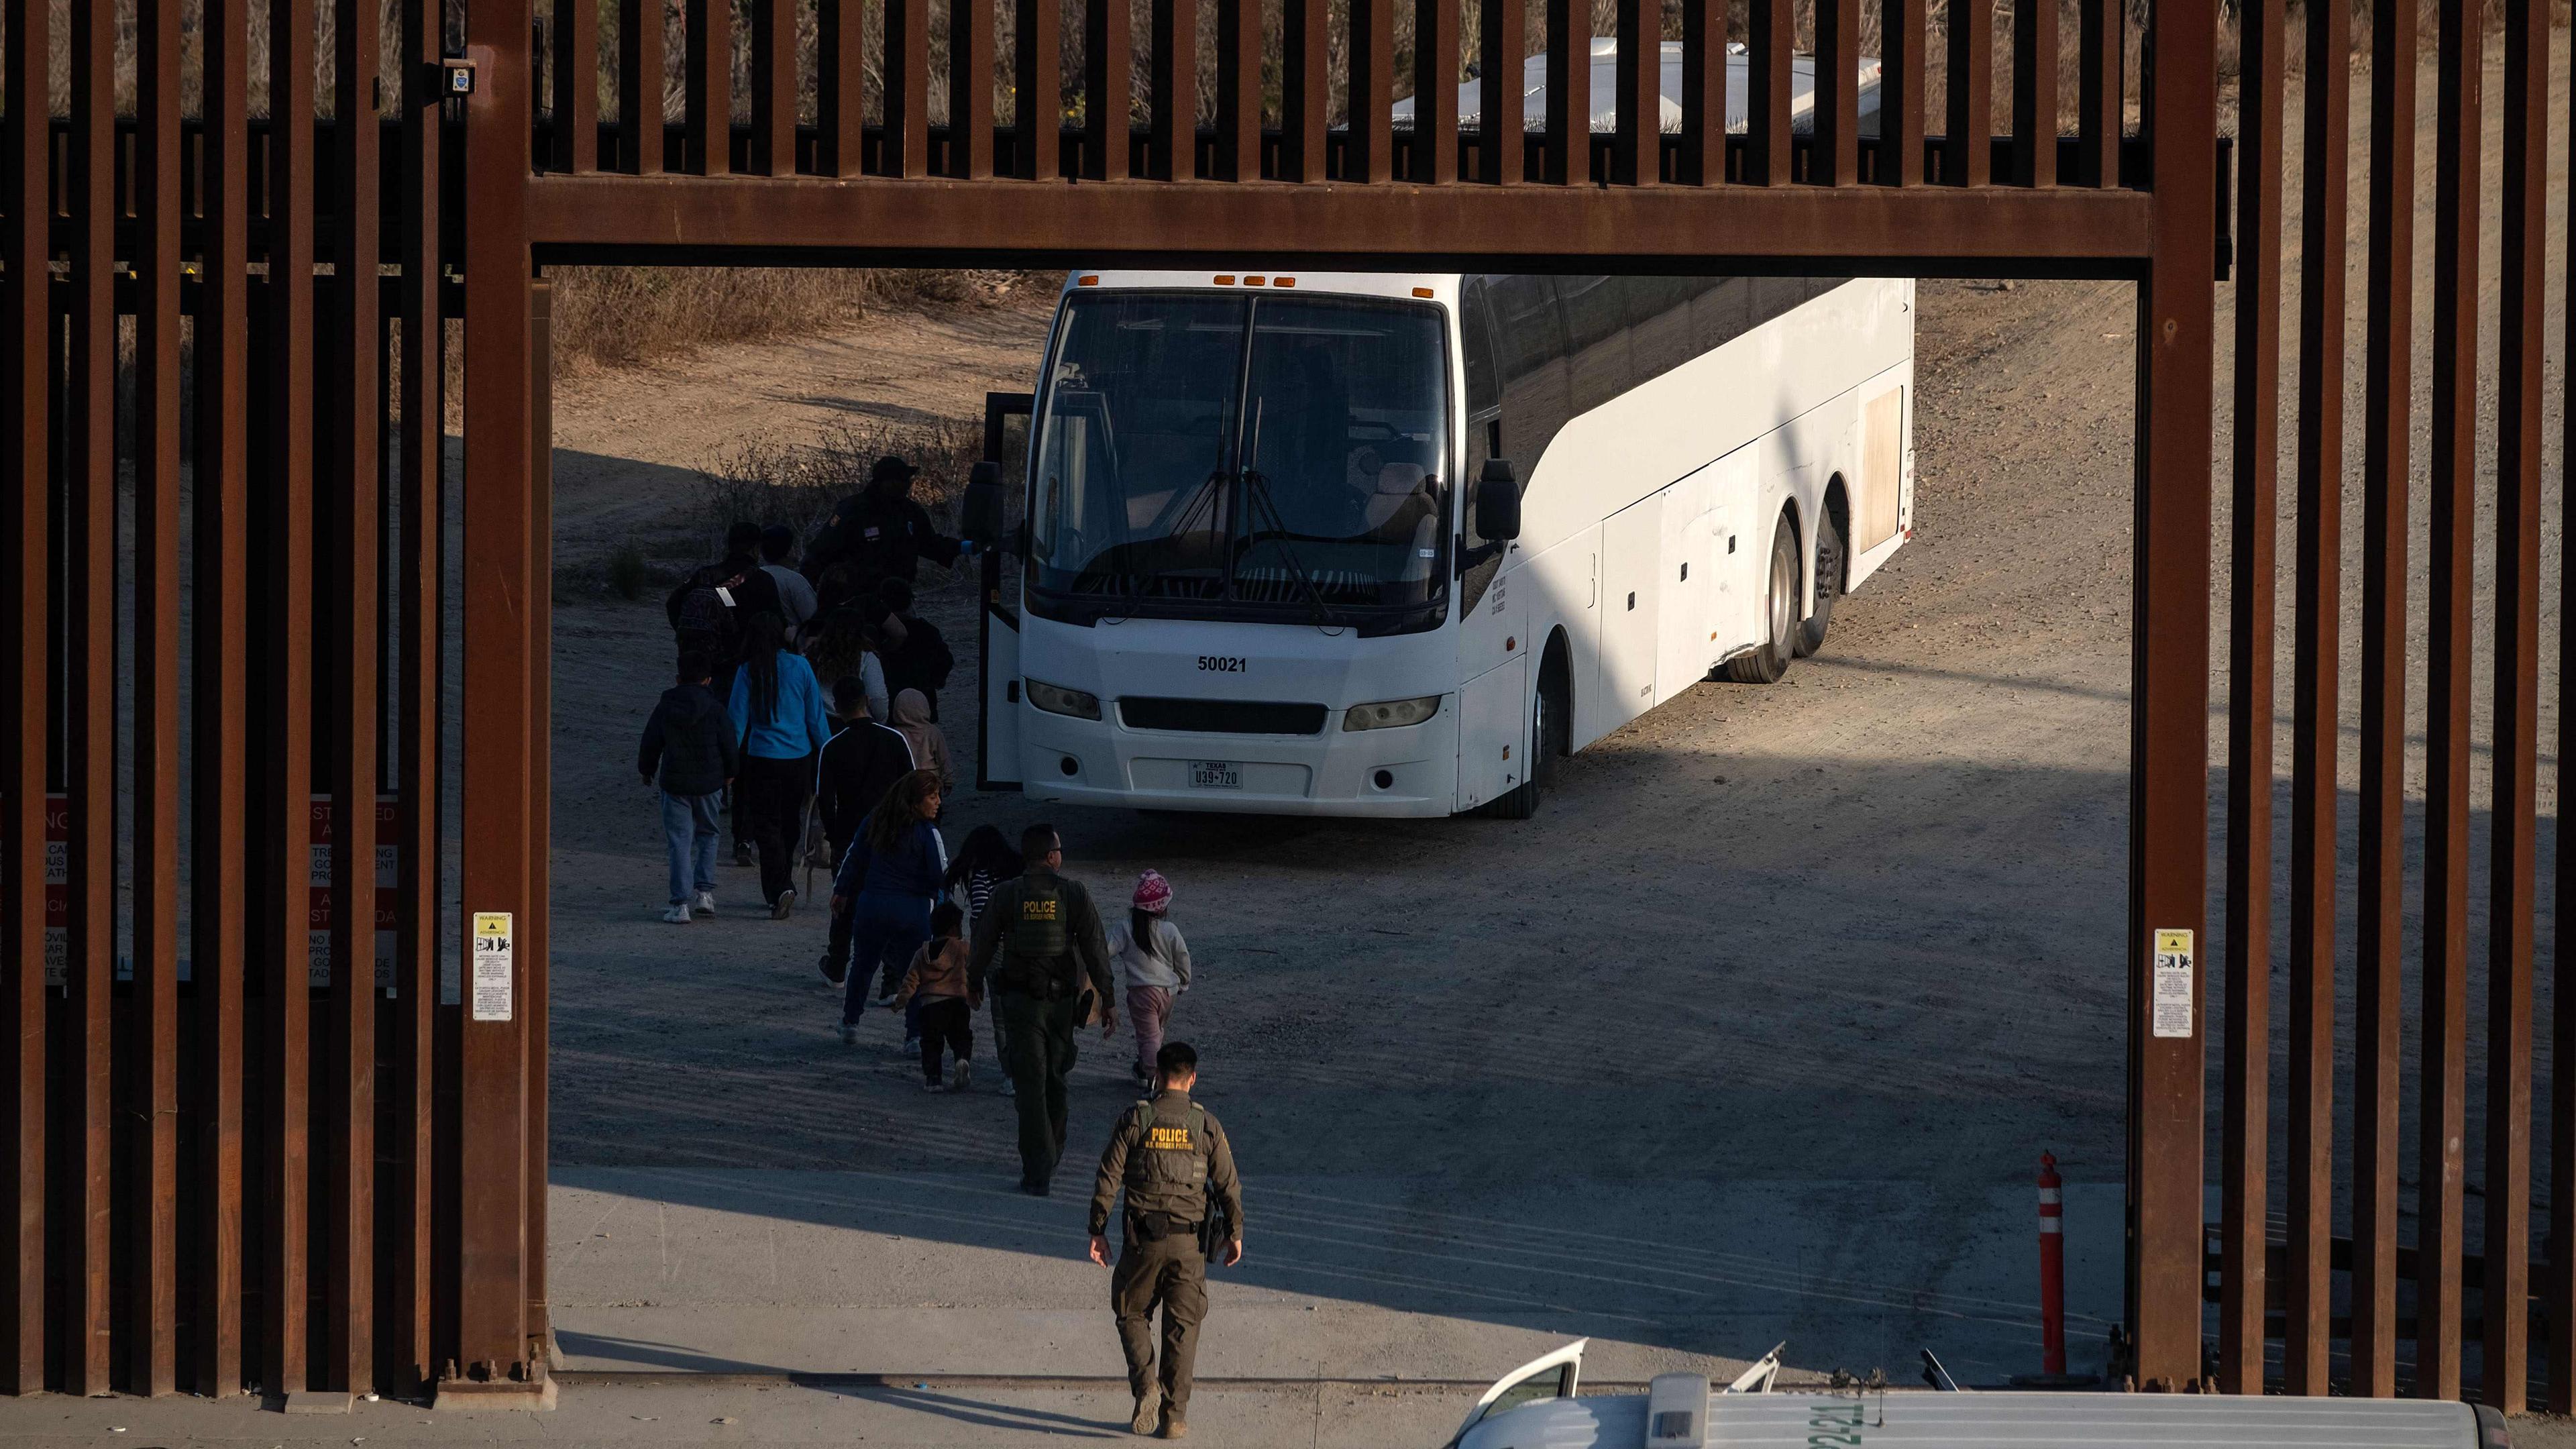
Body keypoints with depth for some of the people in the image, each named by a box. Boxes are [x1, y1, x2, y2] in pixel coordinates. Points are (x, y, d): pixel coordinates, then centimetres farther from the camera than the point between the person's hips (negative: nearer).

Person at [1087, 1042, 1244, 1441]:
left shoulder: (1134, 1120, -4)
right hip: (1188, 1242, 1)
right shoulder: (1206, 1125, -2)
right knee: (1182, 1326, 8)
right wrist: (1235, 1235, 14)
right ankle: (1175, 1415, 7)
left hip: (1142, 1239, -1)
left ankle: (1145, 1384, -6)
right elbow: (1228, 1185, 2)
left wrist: (1097, 1230, 6)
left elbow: (1108, 1179, -4)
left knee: (1132, 1314, 16)